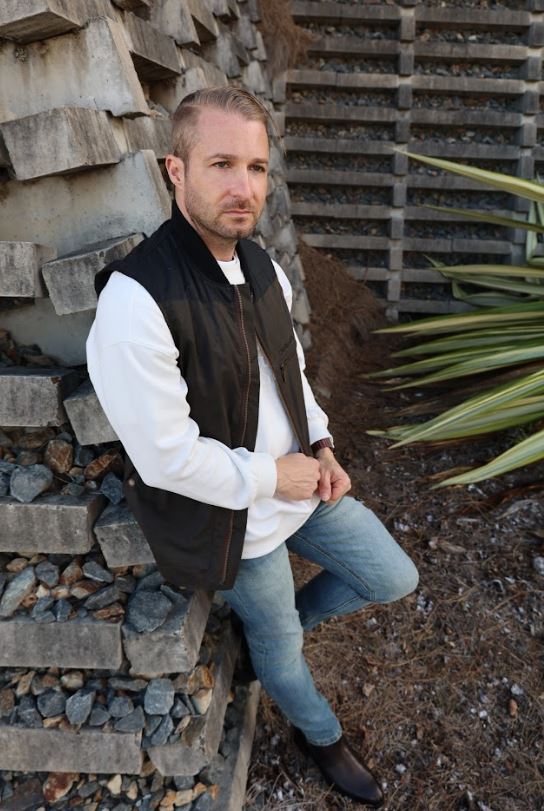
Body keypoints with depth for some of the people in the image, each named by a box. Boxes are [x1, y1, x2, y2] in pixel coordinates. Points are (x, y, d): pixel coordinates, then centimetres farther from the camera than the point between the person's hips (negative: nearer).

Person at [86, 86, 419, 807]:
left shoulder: (261, 267, -3)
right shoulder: (135, 301, -30)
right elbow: (167, 457, -27)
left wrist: (321, 446, -1)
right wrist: (272, 476, -17)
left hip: (302, 482, 7)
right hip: (238, 521, -6)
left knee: (395, 580, 19)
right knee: (279, 646, 20)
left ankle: (287, 620, 46)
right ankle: (321, 736, 55)